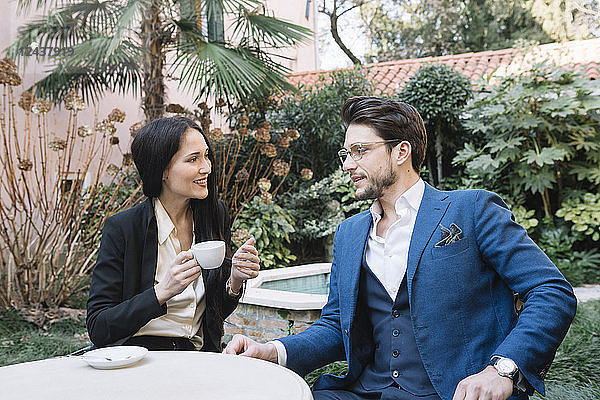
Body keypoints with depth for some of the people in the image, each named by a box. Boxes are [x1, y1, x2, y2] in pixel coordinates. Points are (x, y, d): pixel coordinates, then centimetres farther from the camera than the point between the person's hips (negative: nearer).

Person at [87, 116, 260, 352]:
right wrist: (162, 292, -23)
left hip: (200, 358, 4)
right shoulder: (121, 228, -10)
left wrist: (235, 280, -9)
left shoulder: (215, 215, 5)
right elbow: (98, 329, -11)